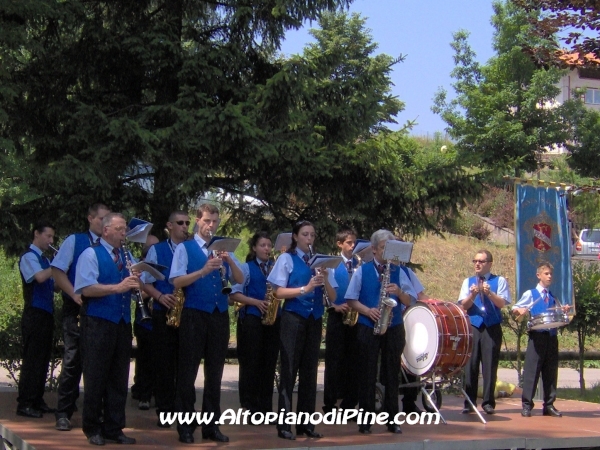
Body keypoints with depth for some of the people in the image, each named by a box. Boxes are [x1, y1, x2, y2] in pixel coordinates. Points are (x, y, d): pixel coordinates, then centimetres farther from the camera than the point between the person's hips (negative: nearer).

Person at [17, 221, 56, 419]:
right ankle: (24, 404, -4)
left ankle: (37, 400, 17)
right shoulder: (28, 256, -9)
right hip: (35, 315, -9)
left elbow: (51, 282, 17)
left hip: (47, 314, 9)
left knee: (43, 359, 10)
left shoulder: (44, 259, 18)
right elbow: (40, 277, -26)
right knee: (32, 360, -7)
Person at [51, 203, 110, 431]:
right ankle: (63, 414, 2)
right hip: (77, 309, -3)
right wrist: (75, 295, -13)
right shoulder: (75, 241, 2)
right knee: (73, 359, -4)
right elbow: (57, 271, -3)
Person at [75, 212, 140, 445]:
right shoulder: (91, 254, -3)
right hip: (98, 322, -6)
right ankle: (93, 429, 9)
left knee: (119, 378, 7)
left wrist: (136, 282, -8)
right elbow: (86, 288, -16)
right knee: (96, 378, -1)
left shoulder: (127, 256, 18)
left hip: (122, 323, 6)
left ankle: (114, 428, 14)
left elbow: (136, 285, 15)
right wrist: (117, 287, -24)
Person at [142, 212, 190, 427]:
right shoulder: (156, 250, 7)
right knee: (163, 363, 0)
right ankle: (164, 412, 5)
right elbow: (145, 282, 3)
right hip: (163, 314, -1)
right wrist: (160, 296, -14)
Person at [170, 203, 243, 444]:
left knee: (215, 371, 7)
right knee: (188, 371, 0)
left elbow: (240, 280, 5)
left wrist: (230, 261, -13)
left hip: (220, 315, 4)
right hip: (194, 315, -4)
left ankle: (211, 425, 14)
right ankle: (185, 426, 7)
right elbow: (176, 281, -11)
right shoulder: (185, 248, 0)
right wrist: (203, 271, -23)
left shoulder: (223, 248, 13)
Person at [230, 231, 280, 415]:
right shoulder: (246, 267, 4)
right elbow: (235, 294, -2)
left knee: (269, 363, 4)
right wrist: (257, 302, -14)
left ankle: (266, 408, 9)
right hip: (251, 318, -3)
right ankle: (251, 408, 3)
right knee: (251, 363, -3)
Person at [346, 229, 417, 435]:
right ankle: (365, 421, 7)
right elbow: (351, 300, 2)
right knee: (367, 375, 1)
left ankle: (392, 420, 12)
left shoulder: (398, 271, 9)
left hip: (393, 329, 2)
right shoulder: (362, 270, 5)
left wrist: (399, 292, -15)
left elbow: (410, 301, 5)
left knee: (392, 375, 5)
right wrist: (368, 310, -14)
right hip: (368, 328, -1)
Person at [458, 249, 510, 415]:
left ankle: (488, 402, 5)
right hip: (472, 327, 2)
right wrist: (473, 294, -15)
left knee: (490, 365, -2)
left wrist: (489, 293, -22)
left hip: (492, 328, -2)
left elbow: (501, 303, -6)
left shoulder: (499, 281, 6)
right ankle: (469, 402, 5)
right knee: (470, 364, -1)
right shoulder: (468, 281, 13)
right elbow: (463, 305, 4)